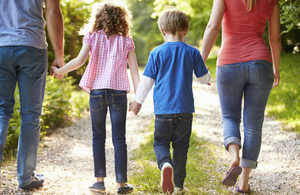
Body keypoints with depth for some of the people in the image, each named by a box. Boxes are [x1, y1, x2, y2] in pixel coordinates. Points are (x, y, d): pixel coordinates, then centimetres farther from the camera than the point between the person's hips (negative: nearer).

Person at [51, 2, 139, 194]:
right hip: (119, 92, 0)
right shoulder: (127, 41, 7)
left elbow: (80, 60, -7)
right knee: (119, 138, 4)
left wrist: (60, 70, 7)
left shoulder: (93, 37, 4)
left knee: (98, 137, 10)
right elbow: (134, 70, 2)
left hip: (97, 91, 0)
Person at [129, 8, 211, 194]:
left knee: (161, 142, 12)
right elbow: (204, 78, 9)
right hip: (185, 109, 1)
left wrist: (138, 101, 16)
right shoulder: (192, 53, 0)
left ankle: (165, 163, -19)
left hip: (163, 108, -1)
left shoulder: (157, 53, -2)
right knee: (181, 145, 11)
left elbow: (146, 81, 2)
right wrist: (207, 77, 33)